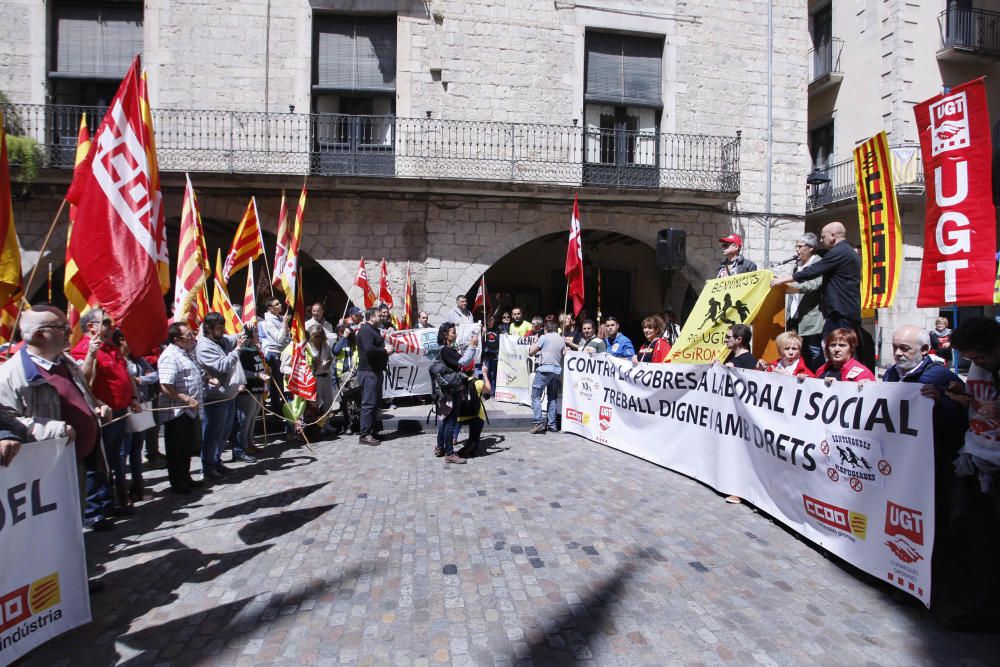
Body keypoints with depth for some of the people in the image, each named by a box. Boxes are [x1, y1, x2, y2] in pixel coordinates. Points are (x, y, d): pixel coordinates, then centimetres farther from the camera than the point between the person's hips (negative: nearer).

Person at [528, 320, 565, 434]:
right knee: (553, 398, 14)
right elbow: (563, 354, 18)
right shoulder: (562, 340, 15)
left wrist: (534, 342, 16)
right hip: (557, 370, 6)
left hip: (545, 368, -6)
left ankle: (539, 422, -13)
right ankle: (552, 424, 13)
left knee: (536, 396, -2)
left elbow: (531, 351, 0)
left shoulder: (544, 337, -1)